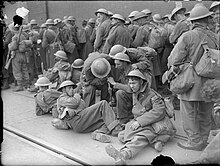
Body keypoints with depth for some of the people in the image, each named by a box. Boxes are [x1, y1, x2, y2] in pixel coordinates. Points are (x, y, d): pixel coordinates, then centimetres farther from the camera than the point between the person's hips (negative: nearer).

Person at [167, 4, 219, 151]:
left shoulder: (187, 36, -13)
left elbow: (173, 60, -12)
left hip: (191, 82, -5)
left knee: (189, 114, 6)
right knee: (205, 114, 17)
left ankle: (195, 142, 13)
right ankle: (203, 141, 29)